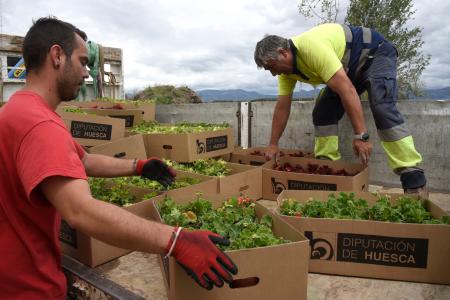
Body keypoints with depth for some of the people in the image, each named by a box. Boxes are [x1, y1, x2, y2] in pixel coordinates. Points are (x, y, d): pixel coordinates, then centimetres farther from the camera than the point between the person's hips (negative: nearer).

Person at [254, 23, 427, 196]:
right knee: (323, 112, -4)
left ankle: (414, 181, -24)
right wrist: (273, 145, -4)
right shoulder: (286, 68, -9)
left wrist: (361, 135, -39)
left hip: (376, 53, -8)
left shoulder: (310, 47, -36)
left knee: (382, 109, -27)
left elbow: (347, 89, -40)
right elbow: (282, 107, -5)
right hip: (350, 69, 8)